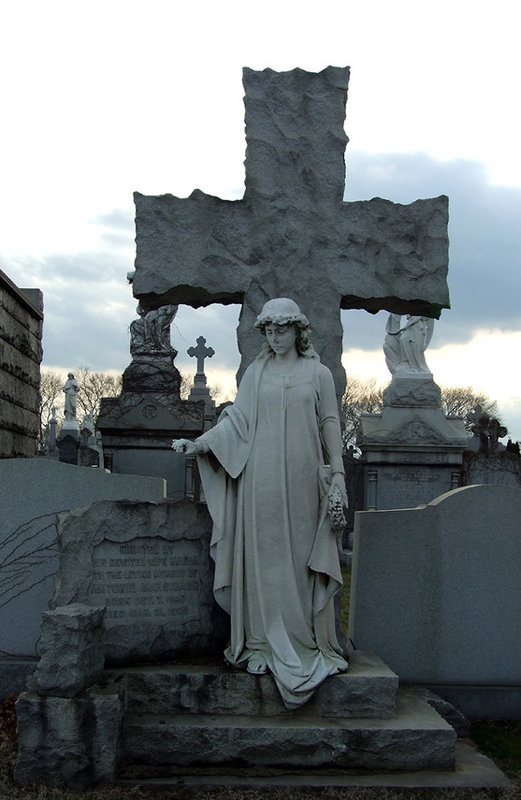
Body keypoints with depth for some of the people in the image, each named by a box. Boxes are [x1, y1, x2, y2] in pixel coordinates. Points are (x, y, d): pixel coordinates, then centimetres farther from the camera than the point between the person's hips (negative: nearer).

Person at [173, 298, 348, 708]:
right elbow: (237, 419, 5)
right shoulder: (256, 373, 11)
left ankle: (307, 643, 8)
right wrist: (201, 443, -8)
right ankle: (264, 644, 6)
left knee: (302, 558, 0)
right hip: (261, 478, 1)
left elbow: (330, 424, 5)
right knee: (262, 558, 0)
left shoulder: (318, 374, 7)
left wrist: (337, 473, -2)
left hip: (302, 478, -1)